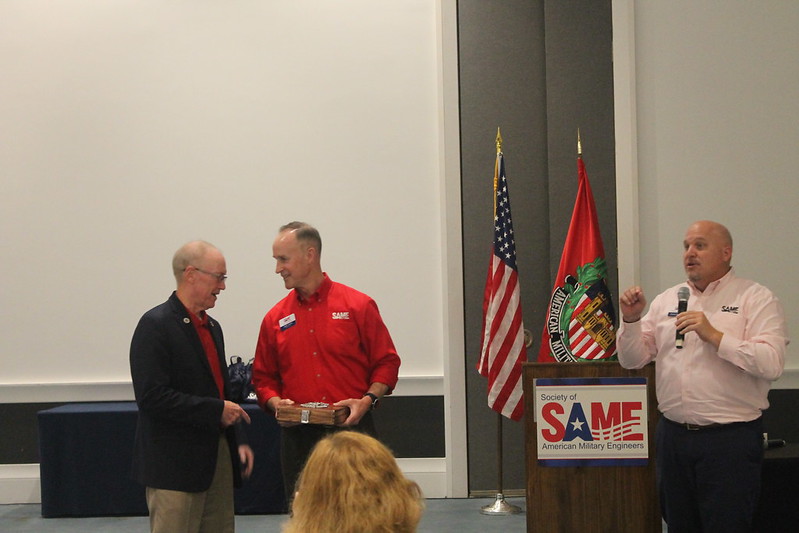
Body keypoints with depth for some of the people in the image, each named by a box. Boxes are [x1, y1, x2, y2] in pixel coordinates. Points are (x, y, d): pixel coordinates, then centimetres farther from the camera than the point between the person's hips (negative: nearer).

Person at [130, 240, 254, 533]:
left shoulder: (211, 327, 15)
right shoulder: (156, 325, -11)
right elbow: (152, 396, -20)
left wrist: (238, 440, 10)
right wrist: (216, 410, -17)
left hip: (218, 457, 8)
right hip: (175, 465, -8)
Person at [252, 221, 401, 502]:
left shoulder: (358, 306, 2)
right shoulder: (275, 318, 10)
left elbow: (387, 363, 3)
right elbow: (263, 378, 15)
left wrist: (368, 400, -13)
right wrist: (275, 402, -5)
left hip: (352, 429, -2)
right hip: (297, 435, 3)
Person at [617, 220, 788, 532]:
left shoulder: (756, 299, -2)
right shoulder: (666, 301, 13)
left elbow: (772, 363, -16)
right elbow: (633, 361, 11)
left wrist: (714, 335, -19)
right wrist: (631, 320, -6)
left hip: (730, 437, -5)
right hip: (673, 434, 5)